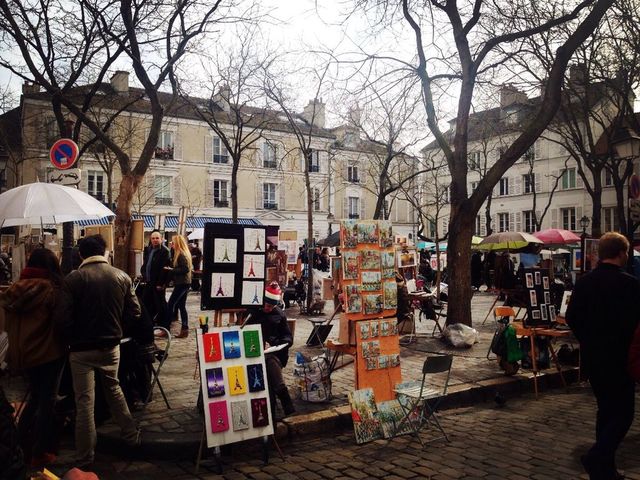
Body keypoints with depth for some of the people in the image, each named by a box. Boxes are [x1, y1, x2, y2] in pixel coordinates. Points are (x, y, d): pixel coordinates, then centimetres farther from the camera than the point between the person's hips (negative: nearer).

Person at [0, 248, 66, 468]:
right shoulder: (50, 288, -15)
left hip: (22, 352, 6)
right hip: (48, 351, -6)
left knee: (35, 397, 22)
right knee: (46, 401, 5)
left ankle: (18, 445, 25)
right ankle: (40, 453, 11)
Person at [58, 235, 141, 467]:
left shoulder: (73, 279, -15)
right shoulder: (122, 277, -5)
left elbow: (65, 318, -16)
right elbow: (134, 314, -3)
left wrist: (73, 339, 3)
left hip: (82, 349, -3)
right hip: (111, 346, 3)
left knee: (85, 402, 6)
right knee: (113, 389, 25)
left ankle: (85, 457, 14)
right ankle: (131, 435, 33)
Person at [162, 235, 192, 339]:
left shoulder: (181, 255, -14)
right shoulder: (184, 254, 15)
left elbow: (185, 269, -21)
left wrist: (171, 270, -15)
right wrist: (171, 269, 9)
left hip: (181, 284, -10)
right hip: (185, 283, 10)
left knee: (171, 305, -7)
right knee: (182, 306, 10)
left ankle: (165, 328, -4)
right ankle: (185, 329, 10)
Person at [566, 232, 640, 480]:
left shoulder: (584, 281, 1)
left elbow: (571, 317, 3)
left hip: (590, 357, 7)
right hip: (618, 359, -6)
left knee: (605, 409, 18)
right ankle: (597, 458, -11)